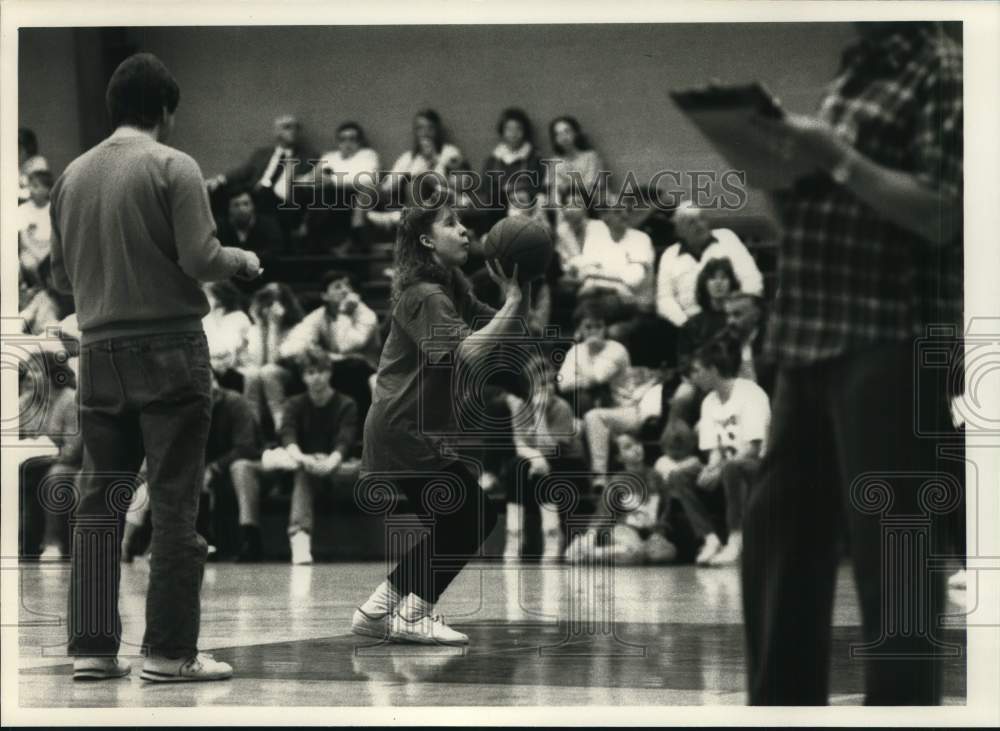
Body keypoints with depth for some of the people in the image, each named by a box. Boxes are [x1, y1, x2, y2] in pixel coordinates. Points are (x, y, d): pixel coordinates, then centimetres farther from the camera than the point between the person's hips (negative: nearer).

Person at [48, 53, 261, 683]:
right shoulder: (172, 167, -7)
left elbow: (61, 275, 14)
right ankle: (170, 650, -1)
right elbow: (199, 258, -13)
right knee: (175, 501, -1)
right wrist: (242, 260, 7)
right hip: (169, 348, -5)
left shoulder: (73, 175, 9)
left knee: (99, 501, 10)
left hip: (100, 351, 5)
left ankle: (92, 647, 8)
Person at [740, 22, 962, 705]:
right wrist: (782, 163, 7)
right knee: (779, 531, 13)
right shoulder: (855, 71, 18)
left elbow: (941, 216, -16)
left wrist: (834, 157, -18)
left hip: (891, 340, -9)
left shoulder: (943, 72, -7)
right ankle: (783, 706, 23)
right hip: (814, 337, 9)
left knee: (889, 547, -6)